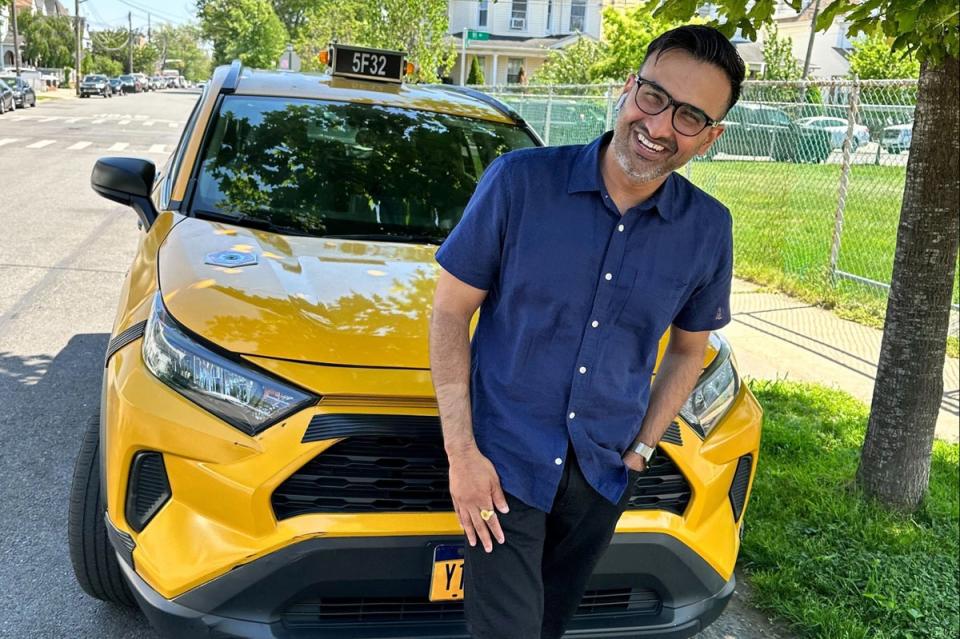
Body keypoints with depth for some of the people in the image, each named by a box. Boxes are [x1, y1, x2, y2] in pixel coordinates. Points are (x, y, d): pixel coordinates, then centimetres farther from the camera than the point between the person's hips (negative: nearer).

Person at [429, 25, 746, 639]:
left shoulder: (707, 229, -4)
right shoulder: (520, 181, -14)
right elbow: (451, 311, -8)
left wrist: (640, 450, 4)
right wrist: (460, 451, -12)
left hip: (603, 474, 4)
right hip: (504, 464, -3)